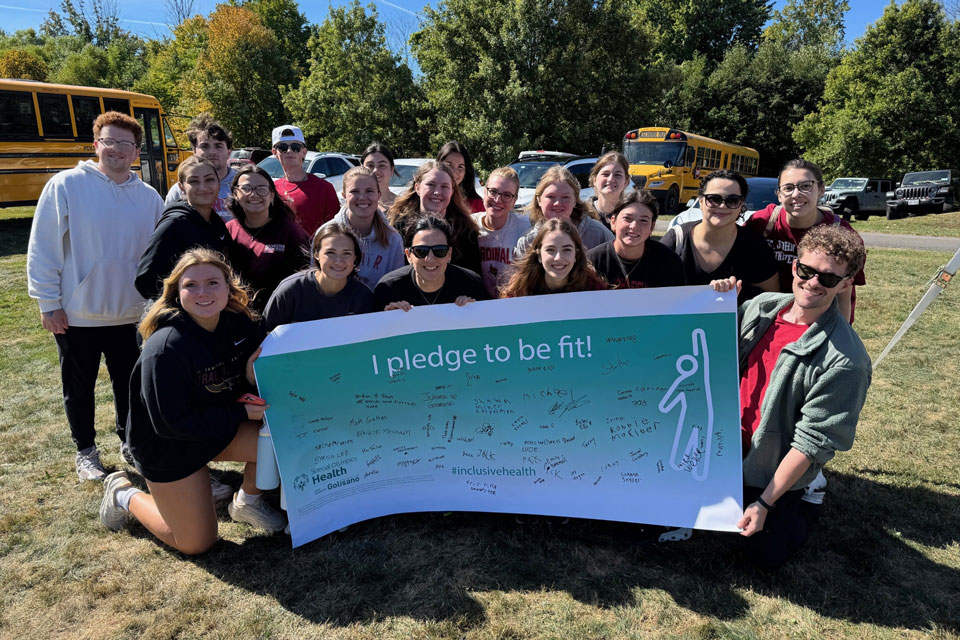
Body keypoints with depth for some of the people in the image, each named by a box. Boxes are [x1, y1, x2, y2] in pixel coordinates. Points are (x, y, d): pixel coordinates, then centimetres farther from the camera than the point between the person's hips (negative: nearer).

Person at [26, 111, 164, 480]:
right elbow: (42, 249, -8)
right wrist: (48, 303, -9)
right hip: (76, 315, -2)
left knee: (129, 384, 16)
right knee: (79, 388, 14)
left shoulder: (149, 197, 1)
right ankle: (86, 451, 33)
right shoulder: (66, 186, -8)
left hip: (129, 315, 3)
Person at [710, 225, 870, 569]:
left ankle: (797, 510, 37)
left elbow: (812, 442, -22)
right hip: (724, 448, 5)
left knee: (767, 555, 12)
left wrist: (765, 503, -19)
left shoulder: (845, 360, -25)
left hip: (775, 472, -4)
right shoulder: (762, 306, -8)